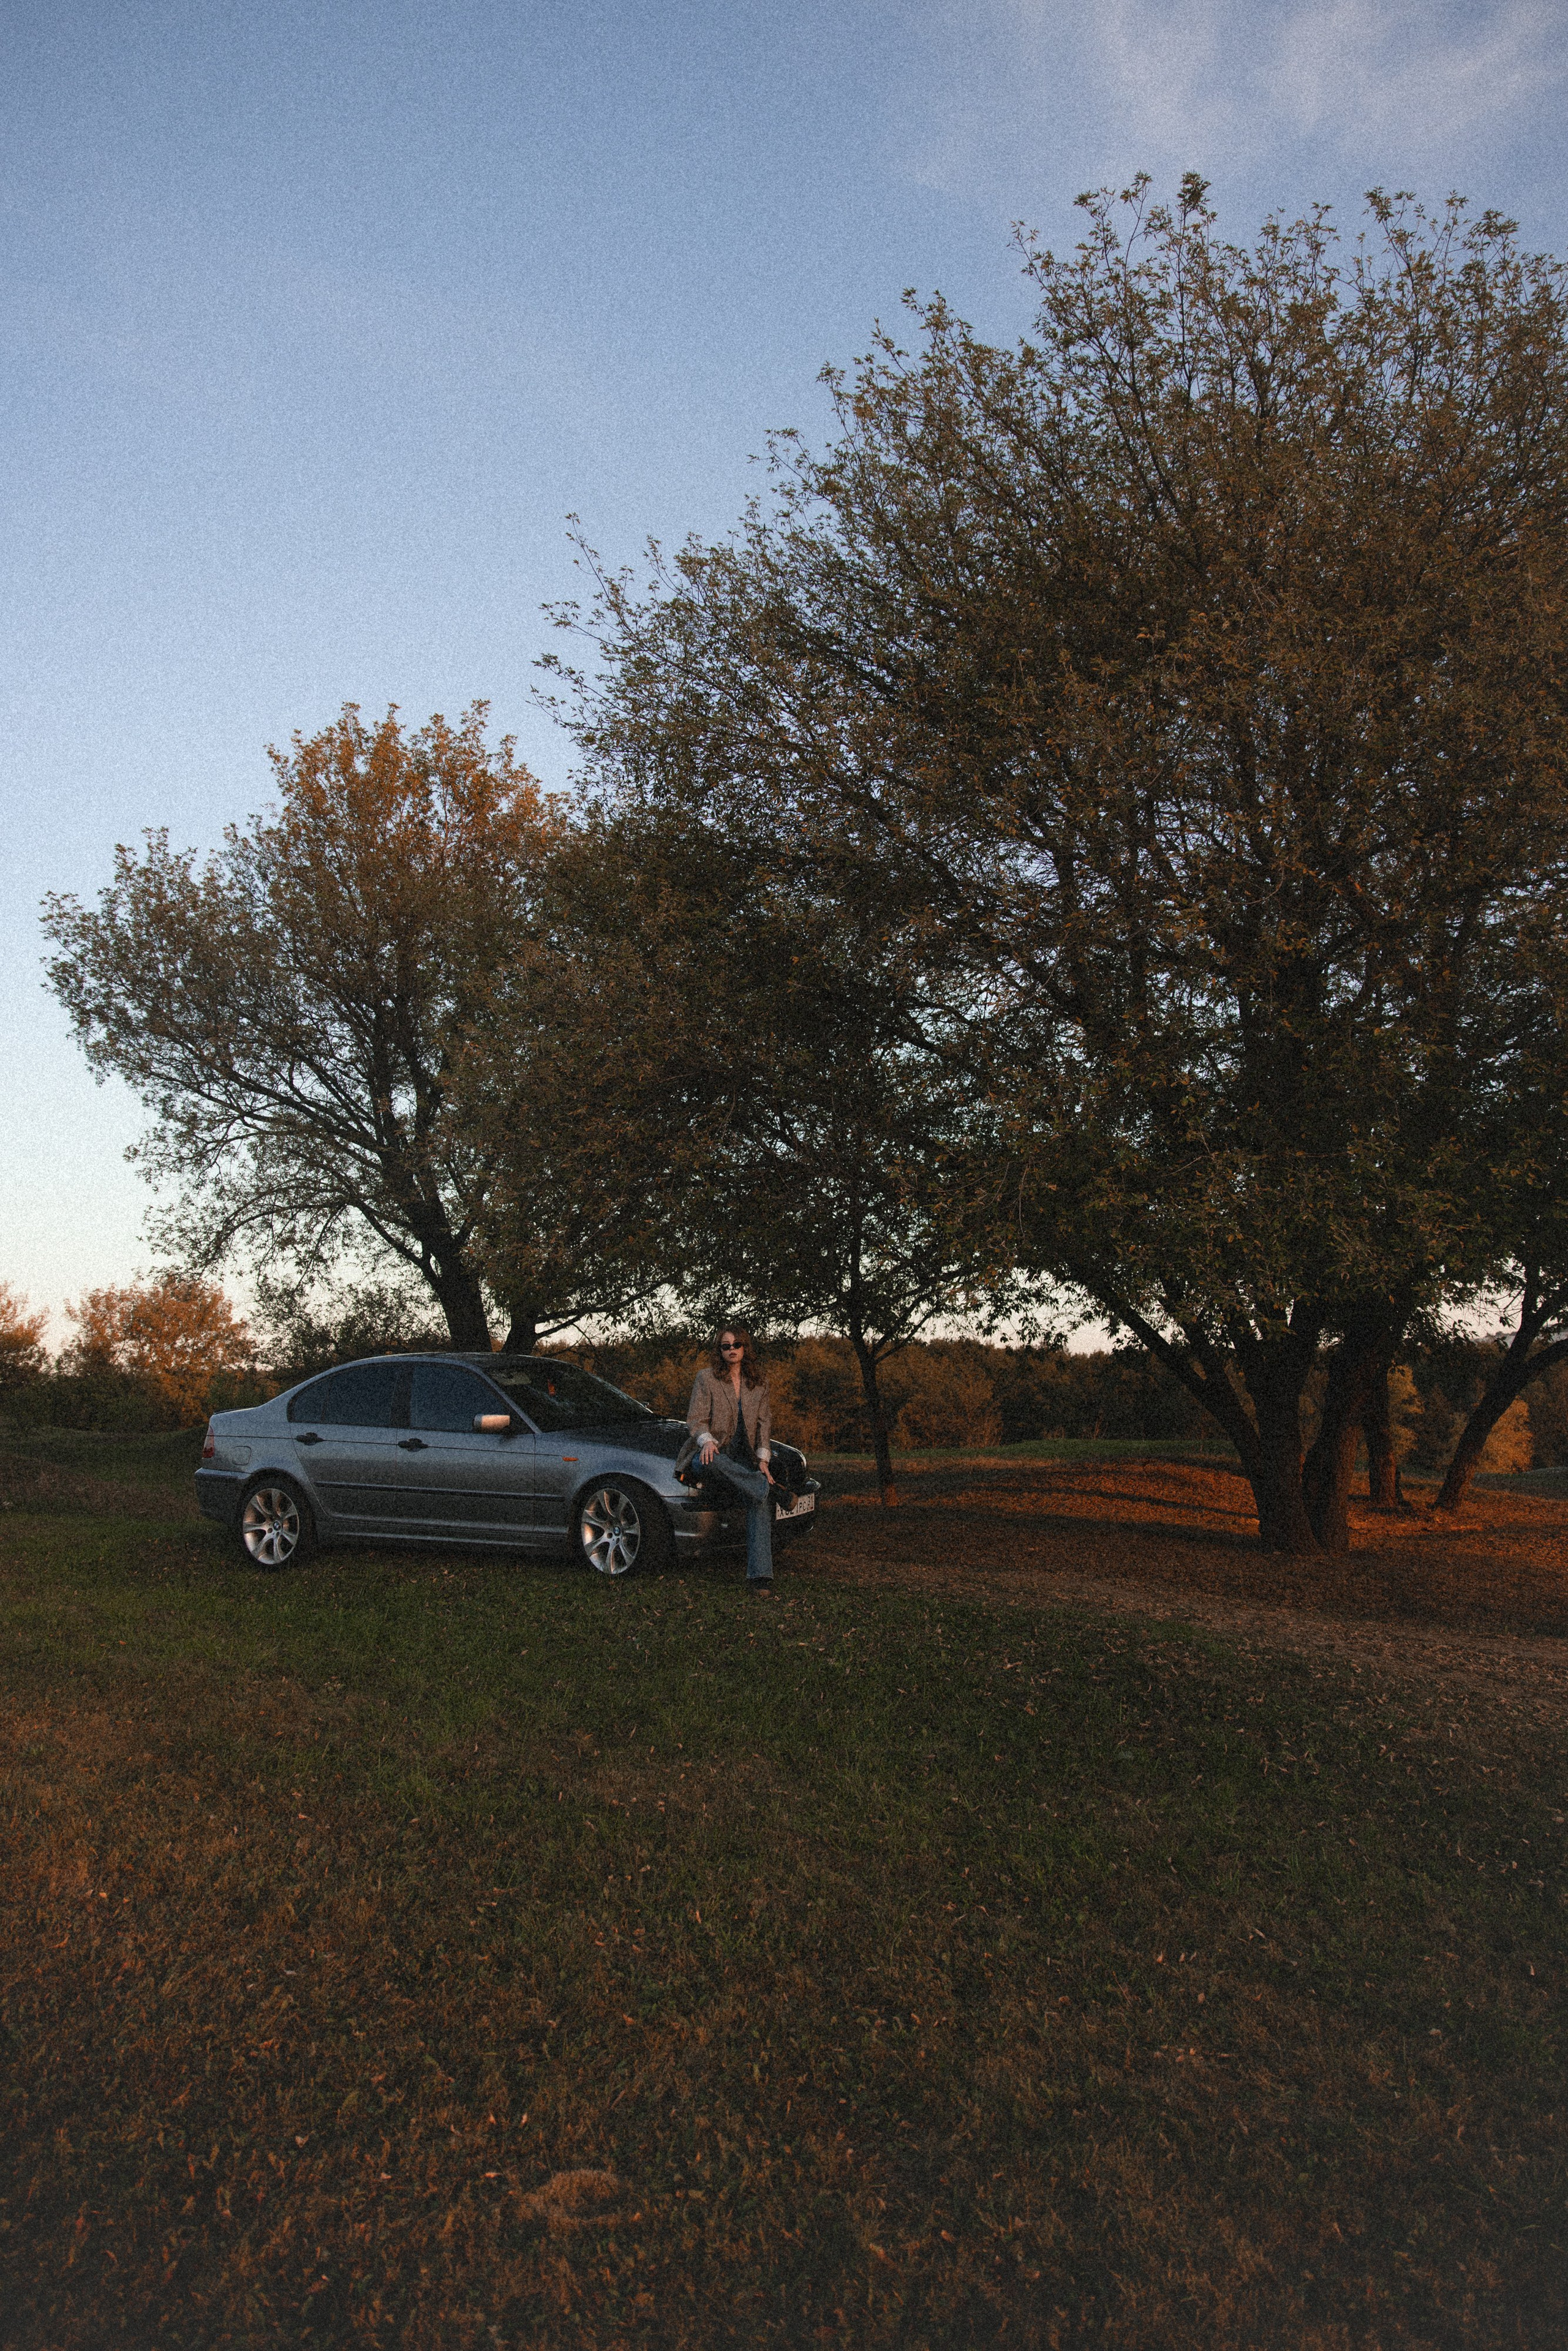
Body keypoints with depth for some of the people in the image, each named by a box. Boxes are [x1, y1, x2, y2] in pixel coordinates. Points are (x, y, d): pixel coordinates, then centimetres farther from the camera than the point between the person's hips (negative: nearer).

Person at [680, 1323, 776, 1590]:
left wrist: (763, 1460, -1)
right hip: (712, 1453, -2)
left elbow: (764, 1422, 13)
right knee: (712, 1462, -42)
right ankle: (769, 1487, -33)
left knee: (759, 1501, -24)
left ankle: (759, 1576, -28)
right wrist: (707, 1441, -23)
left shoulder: (758, 1383, 13)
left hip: (744, 1458, 2)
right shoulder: (706, 1378, 3)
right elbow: (695, 1419, -1)